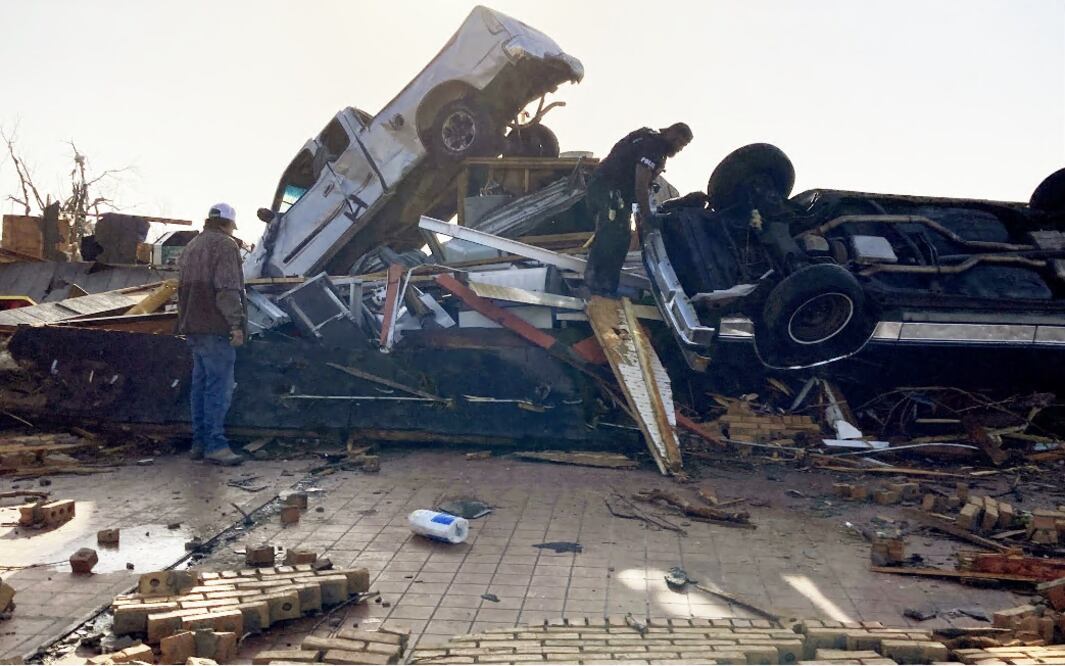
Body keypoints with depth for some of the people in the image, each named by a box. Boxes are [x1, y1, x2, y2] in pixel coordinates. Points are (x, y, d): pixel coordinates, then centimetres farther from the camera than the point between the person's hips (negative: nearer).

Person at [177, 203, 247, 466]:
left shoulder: (190, 247, 21)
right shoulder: (225, 245, -8)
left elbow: (183, 288, 23)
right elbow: (228, 289, -17)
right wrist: (236, 324, -18)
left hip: (193, 328, 9)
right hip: (215, 327, -9)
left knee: (201, 384, 12)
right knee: (219, 386, -9)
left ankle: (199, 442, 16)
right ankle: (215, 445, -11)